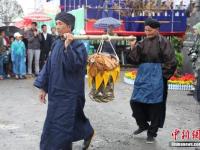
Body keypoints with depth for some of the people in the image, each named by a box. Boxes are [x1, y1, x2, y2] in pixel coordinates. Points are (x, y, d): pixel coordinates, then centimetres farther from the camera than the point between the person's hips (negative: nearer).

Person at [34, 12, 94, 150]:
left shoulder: (78, 45, -12)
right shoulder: (56, 44, 9)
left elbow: (74, 66, -25)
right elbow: (49, 66, 12)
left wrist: (68, 46, -28)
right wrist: (43, 87, 10)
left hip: (69, 93, -7)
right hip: (56, 92, 7)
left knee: (60, 127, -4)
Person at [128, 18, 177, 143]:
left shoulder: (163, 42, -8)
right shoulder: (143, 43, 8)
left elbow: (171, 62, -10)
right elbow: (135, 60, 4)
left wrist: (163, 75, -8)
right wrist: (133, 49, -10)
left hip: (156, 78, -6)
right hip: (143, 76, 6)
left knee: (155, 105, 3)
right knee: (135, 102, 7)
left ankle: (152, 132, 17)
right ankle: (143, 124, 30)